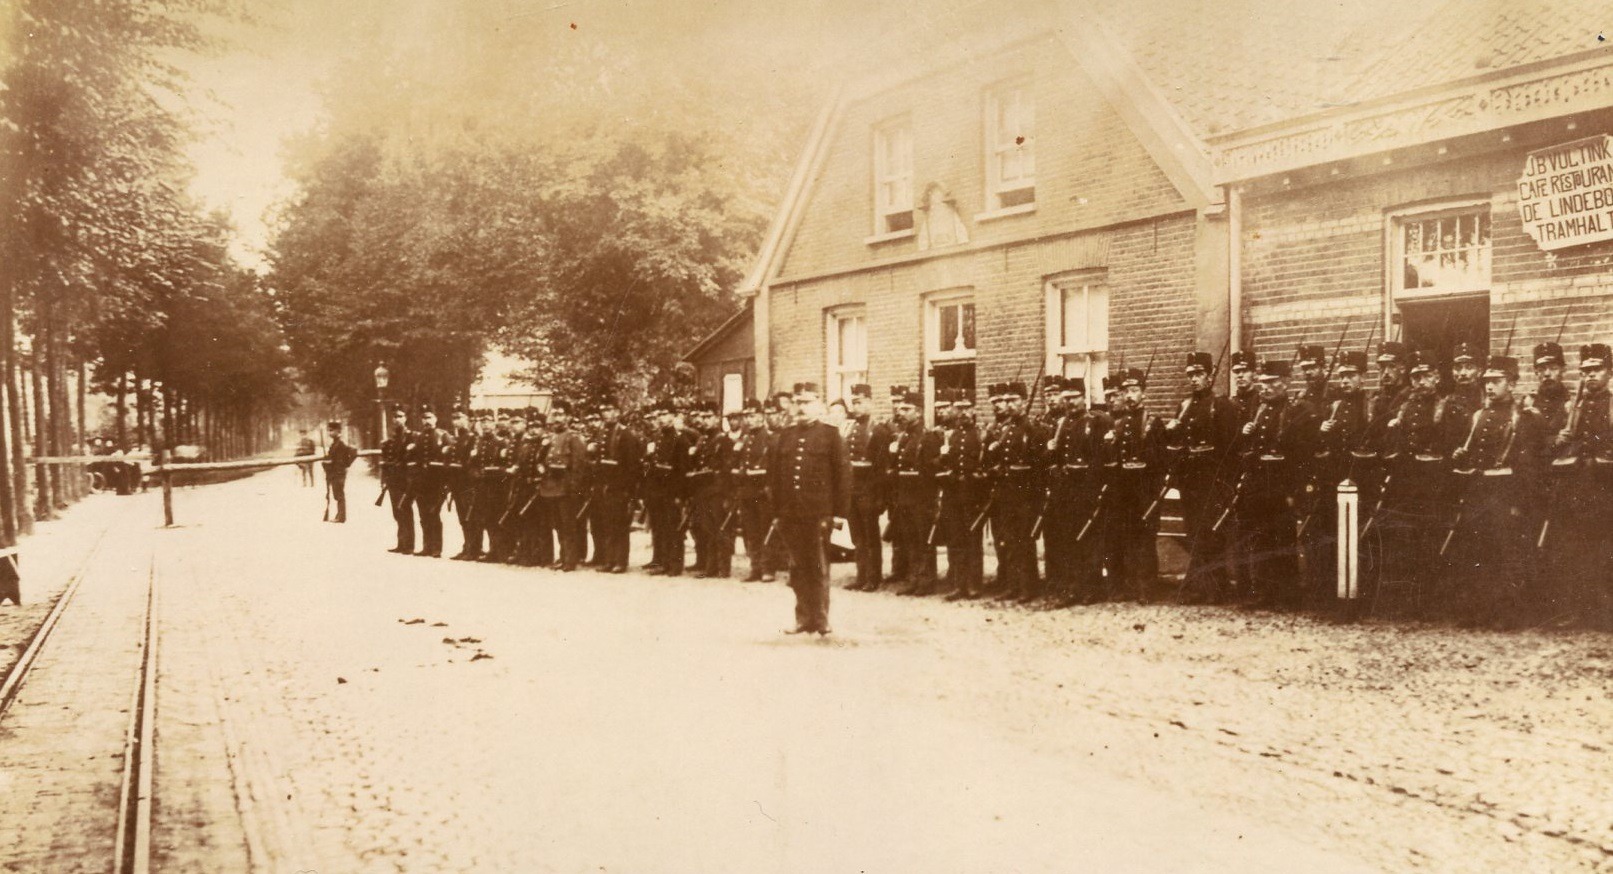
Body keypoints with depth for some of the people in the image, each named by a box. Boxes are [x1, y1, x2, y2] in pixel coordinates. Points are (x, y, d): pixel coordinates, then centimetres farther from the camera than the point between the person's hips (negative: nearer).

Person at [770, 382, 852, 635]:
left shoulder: (830, 434, -1)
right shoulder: (786, 436, 11)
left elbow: (843, 473, -4)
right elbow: (775, 474, 12)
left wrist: (840, 511, -8)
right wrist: (778, 510, 7)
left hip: (818, 513, -4)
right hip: (791, 514, 4)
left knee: (819, 569, 4)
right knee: (798, 569, 9)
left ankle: (821, 620, 12)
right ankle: (804, 618, 19)